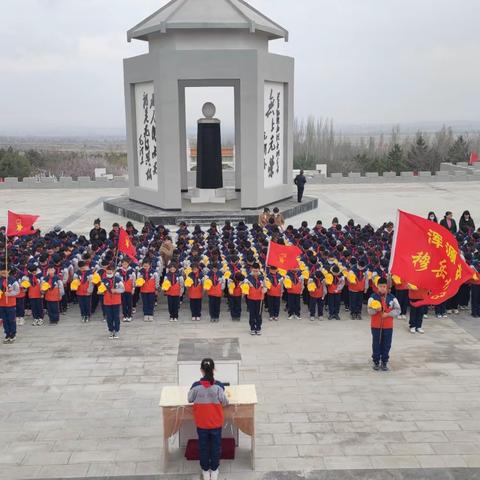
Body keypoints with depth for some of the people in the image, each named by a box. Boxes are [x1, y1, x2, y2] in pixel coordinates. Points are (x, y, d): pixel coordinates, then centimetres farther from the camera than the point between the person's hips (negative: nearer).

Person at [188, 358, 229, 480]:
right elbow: (225, 403, -10)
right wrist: (221, 400, 12)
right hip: (216, 422, 0)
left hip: (201, 423, 1)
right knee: (216, 445, 18)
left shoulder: (196, 386, -17)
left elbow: (190, 400, 0)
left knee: (203, 446, 18)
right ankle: (214, 470, 30)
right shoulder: (218, 386, -18)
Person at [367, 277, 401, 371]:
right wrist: (376, 310, -28)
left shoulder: (392, 298, -1)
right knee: (376, 344, 6)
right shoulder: (373, 297, -4)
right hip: (376, 325, -1)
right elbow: (369, 311, -7)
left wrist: (388, 314, -14)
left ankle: (384, 362, 19)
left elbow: (397, 310, -1)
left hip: (388, 326, 1)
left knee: (386, 345, 7)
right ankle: (376, 362, 18)